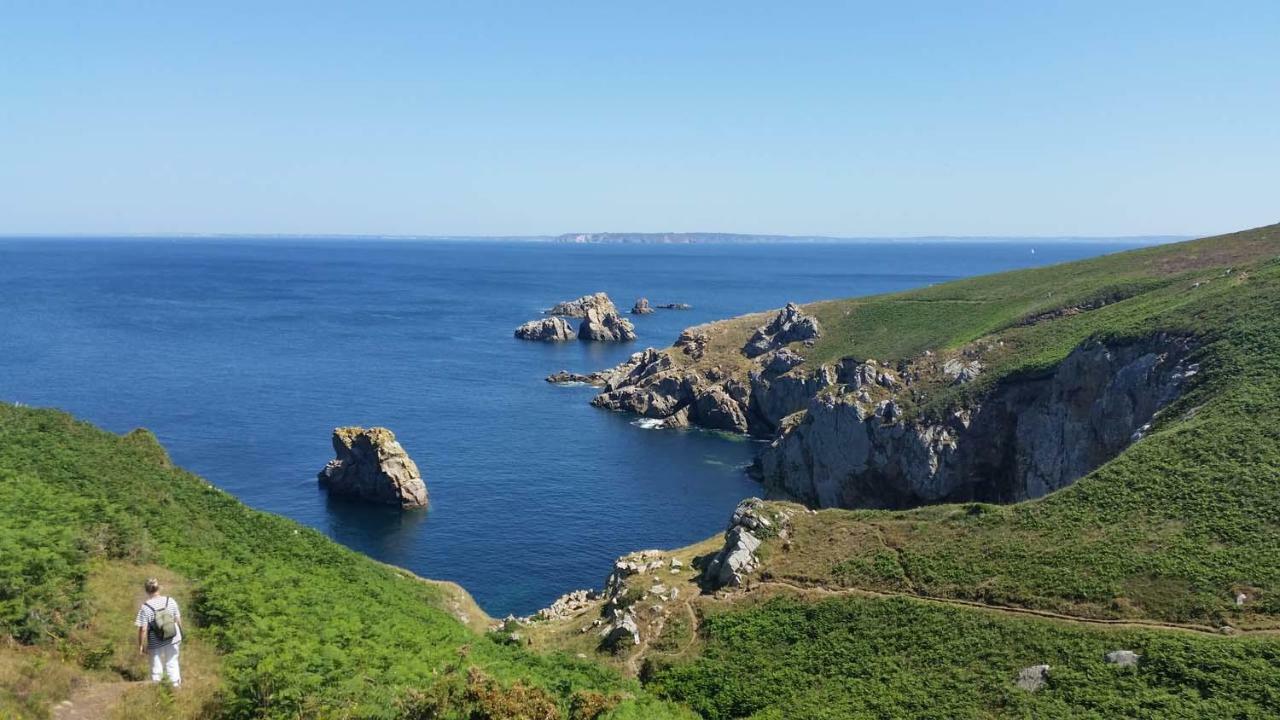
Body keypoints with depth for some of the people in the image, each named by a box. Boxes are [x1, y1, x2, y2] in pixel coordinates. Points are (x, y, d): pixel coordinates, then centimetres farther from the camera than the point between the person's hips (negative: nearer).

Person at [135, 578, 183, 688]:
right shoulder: (170, 601, -10)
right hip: (172, 639, 2)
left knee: (156, 667, 16)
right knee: (172, 664, 20)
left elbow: (143, 629, -17)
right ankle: (176, 686, 28)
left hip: (155, 643, -2)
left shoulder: (145, 607, -18)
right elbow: (178, 620, -1)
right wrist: (180, 635, 14)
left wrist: (141, 645, -4)